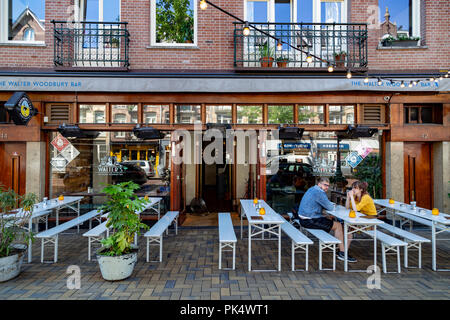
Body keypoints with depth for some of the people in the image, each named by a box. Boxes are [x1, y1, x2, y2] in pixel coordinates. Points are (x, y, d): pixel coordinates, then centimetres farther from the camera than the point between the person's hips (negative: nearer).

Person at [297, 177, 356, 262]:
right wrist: (332, 205, 10)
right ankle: (342, 253, 3)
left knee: (330, 219, 23)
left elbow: (324, 205, 25)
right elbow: (330, 208, -13)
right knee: (338, 225, -3)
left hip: (304, 218, 10)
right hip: (309, 221, -10)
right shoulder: (319, 192, -17)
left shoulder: (312, 189, 15)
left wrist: (330, 204, 5)